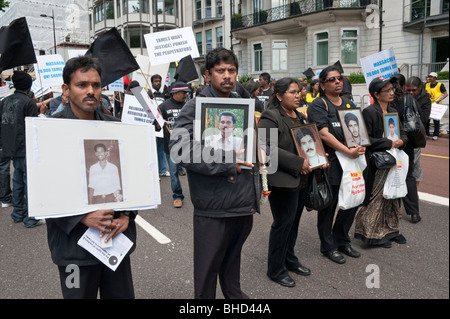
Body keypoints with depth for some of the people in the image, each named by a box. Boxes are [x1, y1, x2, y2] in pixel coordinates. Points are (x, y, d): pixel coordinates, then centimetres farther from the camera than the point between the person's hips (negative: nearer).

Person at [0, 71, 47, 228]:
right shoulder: (29, 102, -13)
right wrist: (41, 113, 1)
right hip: (26, 149, -8)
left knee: (18, 180, 17)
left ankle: (18, 213, 26)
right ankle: (31, 218, 2)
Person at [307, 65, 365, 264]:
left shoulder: (349, 104, 15)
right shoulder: (318, 105, -7)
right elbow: (324, 134, -18)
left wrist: (361, 146, -9)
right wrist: (348, 151, -22)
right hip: (330, 164, -7)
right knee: (328, 205, 5)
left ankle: (341, 241, 32)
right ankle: (328, 246, 21)